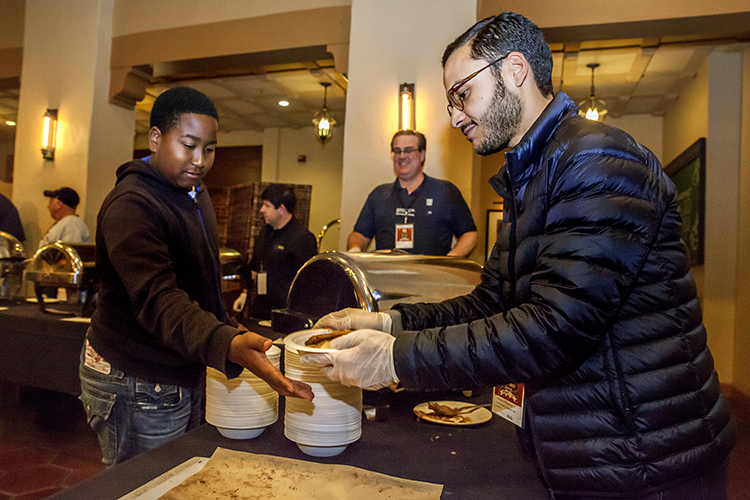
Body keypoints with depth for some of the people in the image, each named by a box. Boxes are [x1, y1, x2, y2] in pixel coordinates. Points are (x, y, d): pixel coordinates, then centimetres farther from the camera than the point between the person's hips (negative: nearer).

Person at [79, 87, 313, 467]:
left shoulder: (194, 193, 10)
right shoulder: (130, 205, -22)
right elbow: (158, 301, -36)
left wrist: (227, 332, 17)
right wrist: (230, 345, -51)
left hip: (186, 373, 9)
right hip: (138, 388, -9)